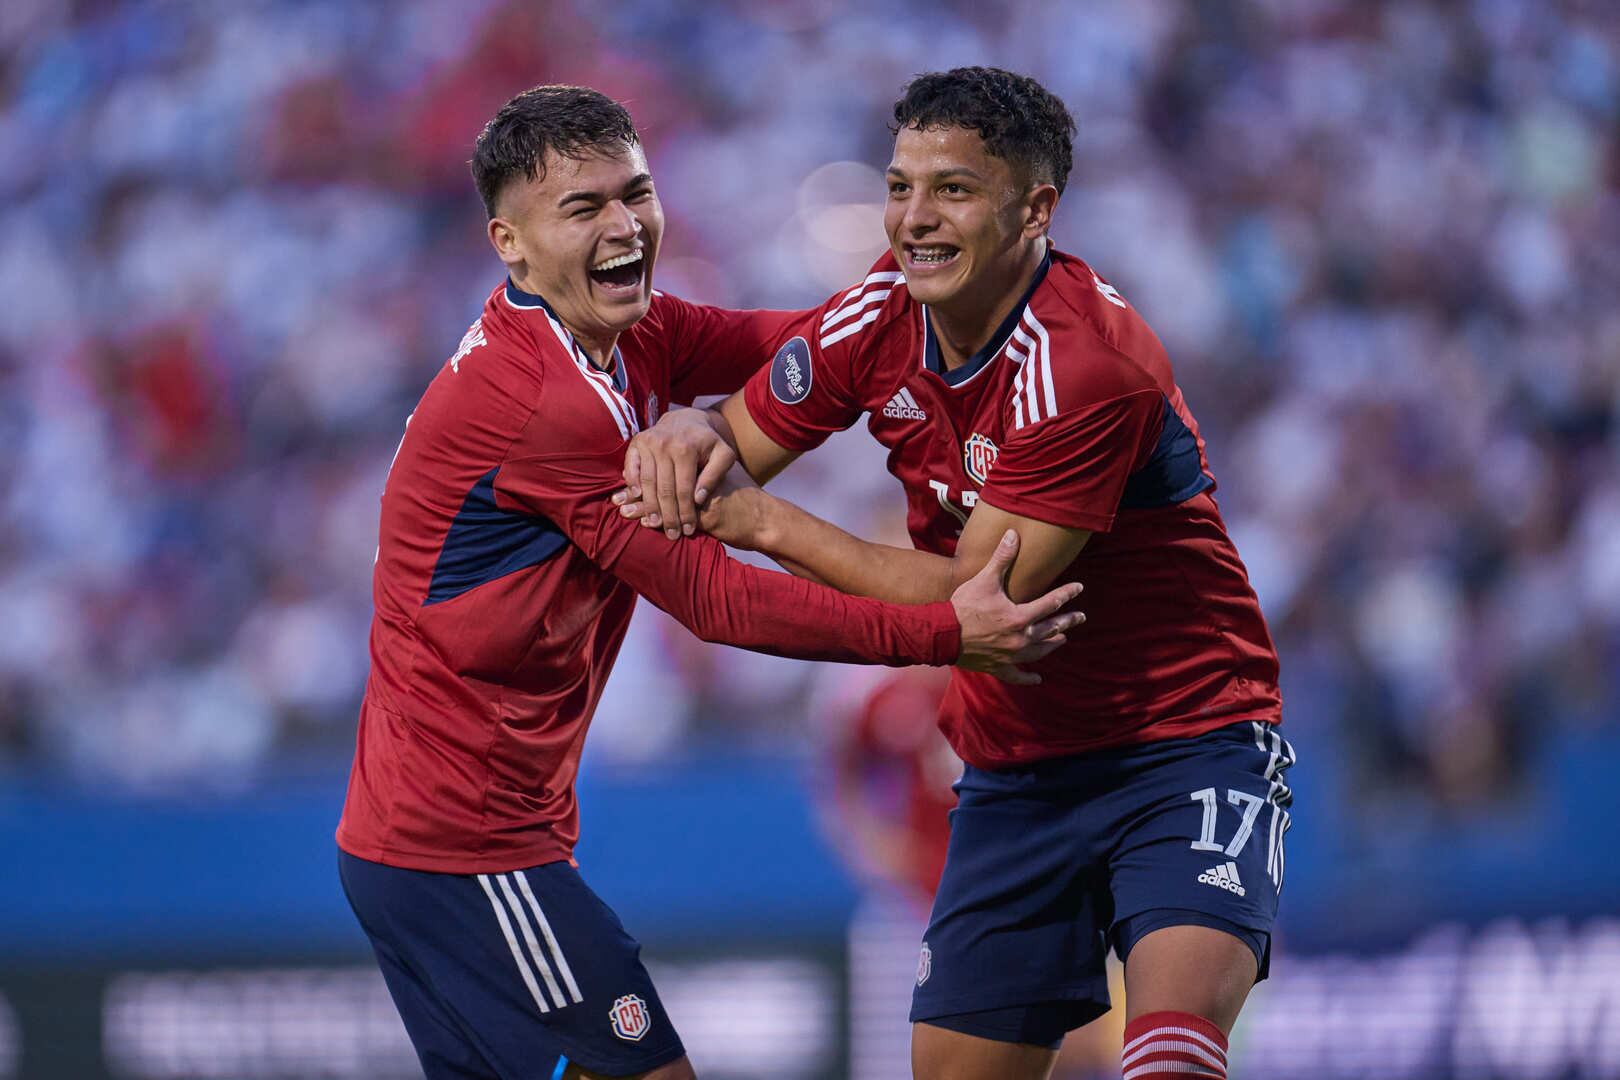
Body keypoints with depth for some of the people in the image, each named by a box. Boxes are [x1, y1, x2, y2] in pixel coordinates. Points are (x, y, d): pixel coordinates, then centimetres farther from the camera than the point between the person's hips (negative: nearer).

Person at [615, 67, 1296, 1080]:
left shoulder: (1086, 365, -23)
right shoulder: (883, 314, -2)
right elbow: (747, 435, 11)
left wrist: (768, 525, -19)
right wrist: (693, 434, -14)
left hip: (1184, 748, -7)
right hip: (1017, 767, 7)